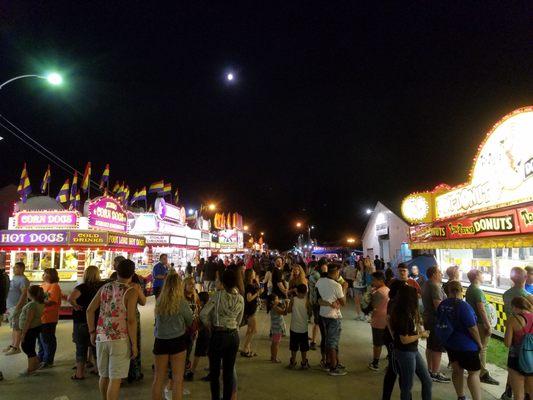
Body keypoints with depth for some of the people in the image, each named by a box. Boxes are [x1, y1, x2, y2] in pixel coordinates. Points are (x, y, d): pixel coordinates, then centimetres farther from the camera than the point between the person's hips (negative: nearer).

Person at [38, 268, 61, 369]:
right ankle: (41, 358, 33)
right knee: (41, 338, 19)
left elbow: (51, 301, -22)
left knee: (48, 339, 1)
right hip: (40, 317, 9)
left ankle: (48, 361, 11)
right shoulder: (43, 285, 13)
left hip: (49, 318, -9)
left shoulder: (54, 286, -14)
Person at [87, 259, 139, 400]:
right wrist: (134, 344, -9)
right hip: (119, 339, -6)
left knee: (104, 375, 20)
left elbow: (90, 310, 7)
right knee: (115, 378, 2)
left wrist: (92, 332, 15)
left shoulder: (105, 287, 6)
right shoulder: (131, 291, -11)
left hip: (101, 338, 6)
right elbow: (131, 320, -16)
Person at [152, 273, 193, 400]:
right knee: (178, 378, 7)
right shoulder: (181, 302, -11)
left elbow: (157, 319, 3)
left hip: (160, 341, 3)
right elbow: (190, 321, 2)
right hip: (177, 341, -3)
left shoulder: (159, 301, -3)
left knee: (158, 377, 15)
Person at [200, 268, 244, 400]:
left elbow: (203, 314, -16)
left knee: (215, 370, 12)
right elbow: (238, 321, 7)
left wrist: (210, 325, 0)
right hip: (234, 336, 4)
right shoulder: (241, 298, -1)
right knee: (229, 370, 14)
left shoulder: (218, 295, -14)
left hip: (218, 335, -4)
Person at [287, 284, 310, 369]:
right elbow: (309, 312, -5)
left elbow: (289, 310, -3)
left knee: (294, 347, 13)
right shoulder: (306, 301, -11)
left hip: (294, 328, 0)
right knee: (303, 348, 13)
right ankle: (304, 363, 20)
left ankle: (293, 362, 21)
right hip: (303, 328, 0)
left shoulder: (293, 299, -9)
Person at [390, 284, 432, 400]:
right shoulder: (403, 314, -26)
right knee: (407, 385, 10)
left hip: (414, 351, 8)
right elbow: (404, 339, -22)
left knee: (427, 380, 17)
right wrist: (421, 335, -11)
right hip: (405, 353, -8)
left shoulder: (411, 311, 0)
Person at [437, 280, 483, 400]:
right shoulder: (463, 306, -21)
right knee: (474, 373, 5)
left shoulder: (442, 304, 0)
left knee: (457, 371, 16)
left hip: (449, 343, 7)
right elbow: (472, 328, -19)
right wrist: (479, 343, -4)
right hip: (466, 345, -6)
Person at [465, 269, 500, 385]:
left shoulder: (469, 289, 10)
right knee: (482, 348, -2)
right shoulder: (478, 291, -20)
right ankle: (483, 374, 4)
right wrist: (488, 325, -18)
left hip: (473, 322, 9)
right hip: (480, 323, -9)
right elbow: (482, 310, -23)